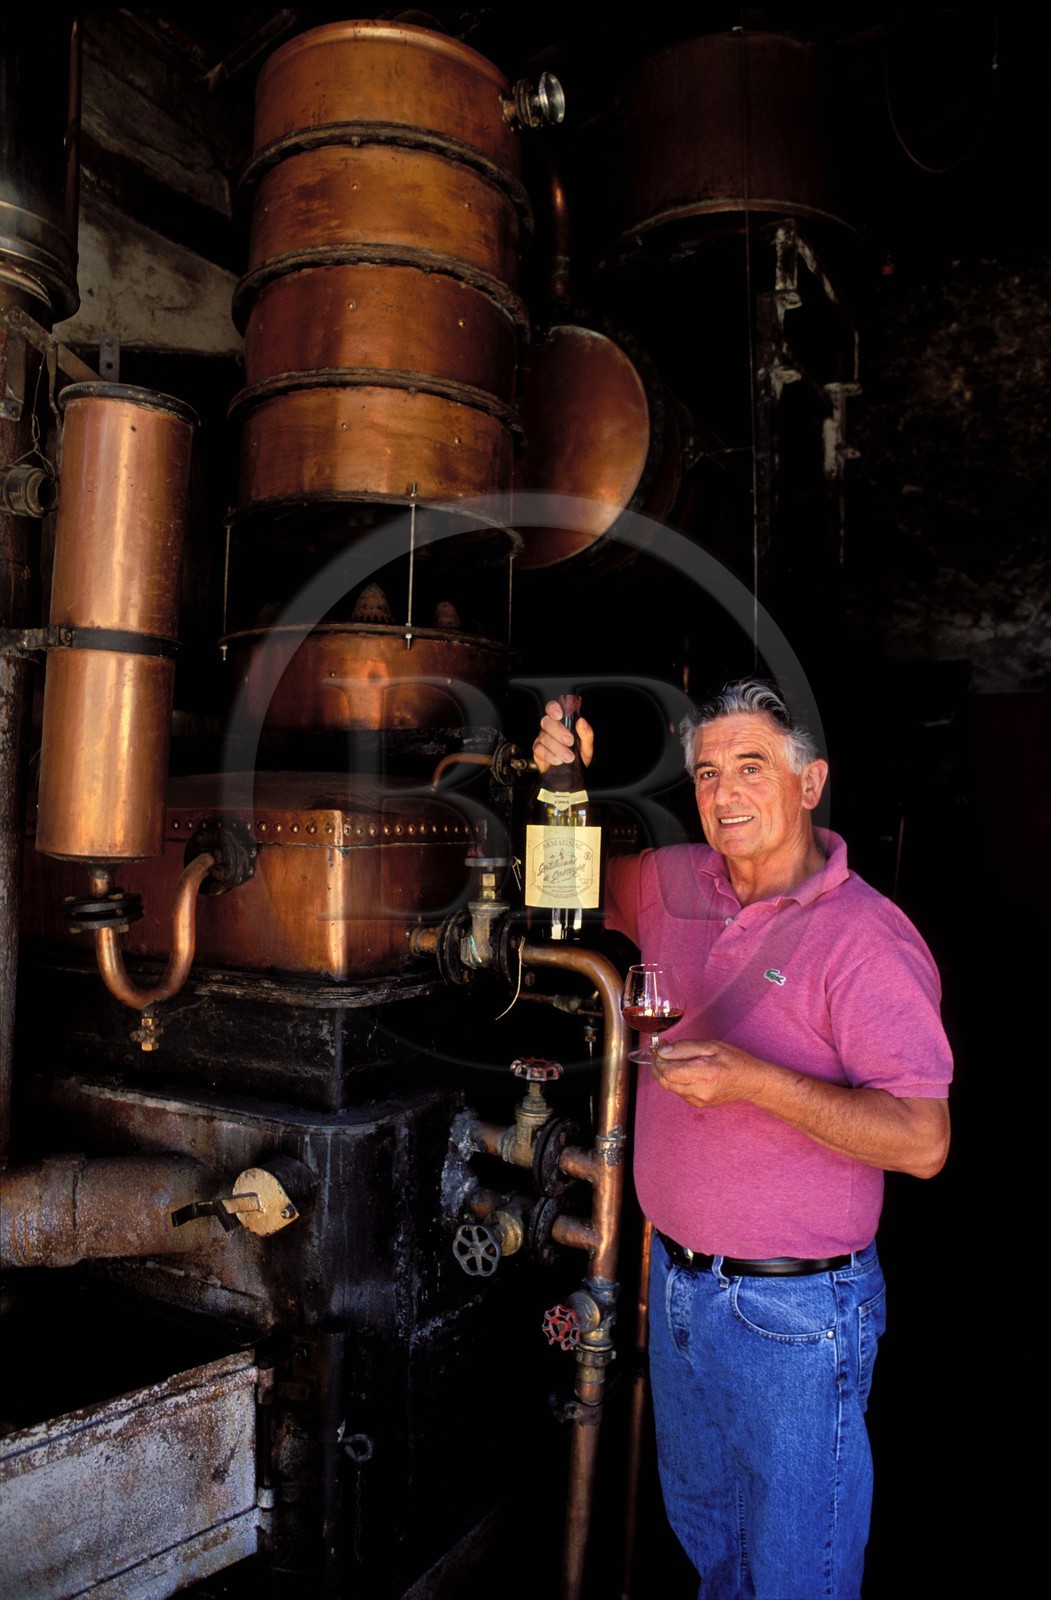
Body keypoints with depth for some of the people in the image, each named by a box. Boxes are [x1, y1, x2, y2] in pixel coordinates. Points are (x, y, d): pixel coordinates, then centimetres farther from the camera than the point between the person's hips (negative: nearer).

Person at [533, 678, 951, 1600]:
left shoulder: (865, 935, -20)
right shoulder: (675, 884, -2)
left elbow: (922, 1141, -22)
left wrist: (755, 1079, -32)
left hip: (795, 1312, -6)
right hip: (678, 1283, 6)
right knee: (701, 1524, 29)